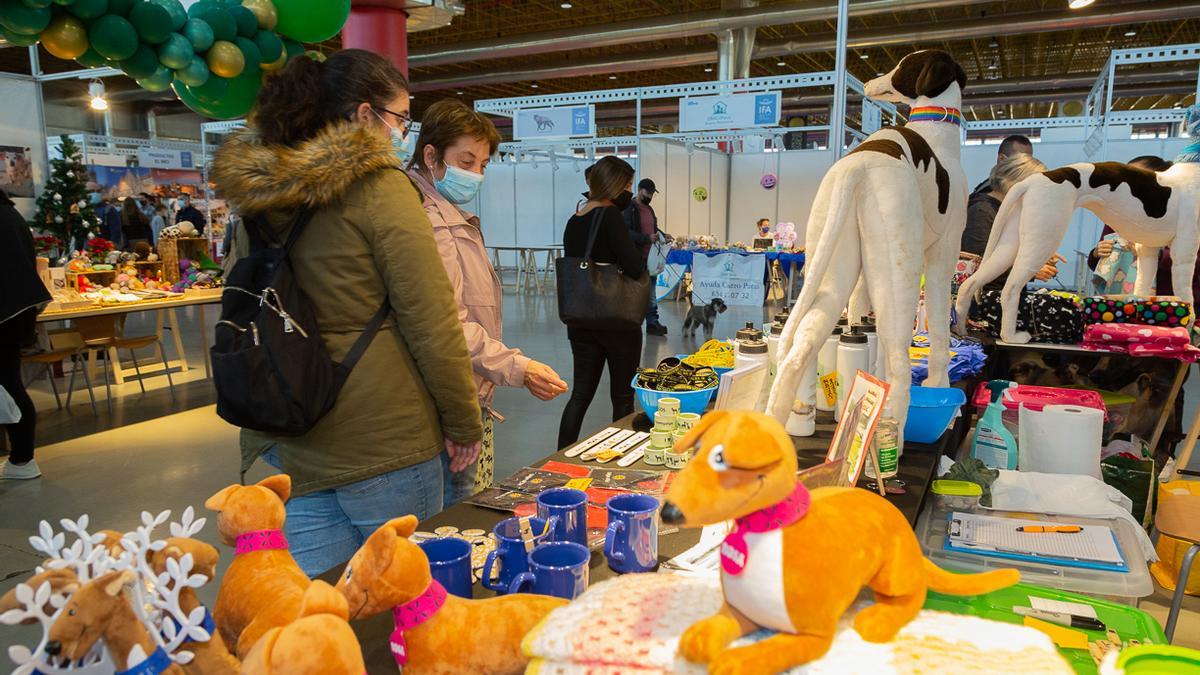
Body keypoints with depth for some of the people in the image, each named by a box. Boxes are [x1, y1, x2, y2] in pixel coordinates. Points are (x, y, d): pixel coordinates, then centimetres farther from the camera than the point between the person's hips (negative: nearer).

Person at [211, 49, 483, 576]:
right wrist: (465, 423, -4)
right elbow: (431, 322, -15)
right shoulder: (379, 186, -13)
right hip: (381, 435, -7)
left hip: (290, 438, 7)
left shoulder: (257, 190, 8)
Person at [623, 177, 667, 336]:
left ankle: (652, 323, 13)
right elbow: (627, 233, -18)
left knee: (650, 293, 9)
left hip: (650, 257, 8)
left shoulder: (649, 209, 17)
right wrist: (647, 238, -26)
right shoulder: (629, 209, -9)